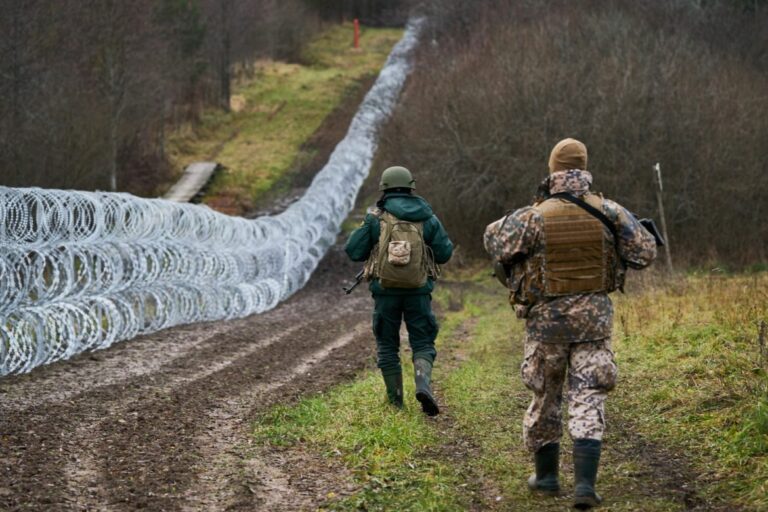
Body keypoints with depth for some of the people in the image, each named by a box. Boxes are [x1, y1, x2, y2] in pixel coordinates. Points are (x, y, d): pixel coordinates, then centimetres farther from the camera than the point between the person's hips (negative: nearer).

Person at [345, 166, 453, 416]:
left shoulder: (376, 217, -4)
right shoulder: (427, 218, 1)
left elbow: (353, 251, -3)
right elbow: (444, 253, 3)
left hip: (385, 290, -1)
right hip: (419, 290, 1)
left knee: (387, 344, 13)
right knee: (423, 343, 7)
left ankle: (395, 397, 15)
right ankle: (423, 384, -20)